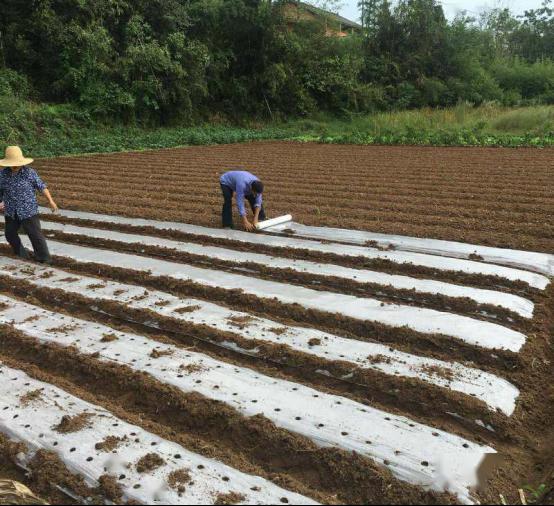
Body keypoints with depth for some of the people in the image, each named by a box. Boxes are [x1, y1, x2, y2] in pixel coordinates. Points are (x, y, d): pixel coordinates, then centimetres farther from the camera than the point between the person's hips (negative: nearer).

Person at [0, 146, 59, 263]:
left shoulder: (30, 172, -12)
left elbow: (41, 186, -6)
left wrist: (50, 201, -7)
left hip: (28, 211, -5)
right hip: (11, 212, 5)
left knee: (36, 235, -3)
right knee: (10, 234, 18)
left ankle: (44, 259, 9)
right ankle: (21, 254, 38)